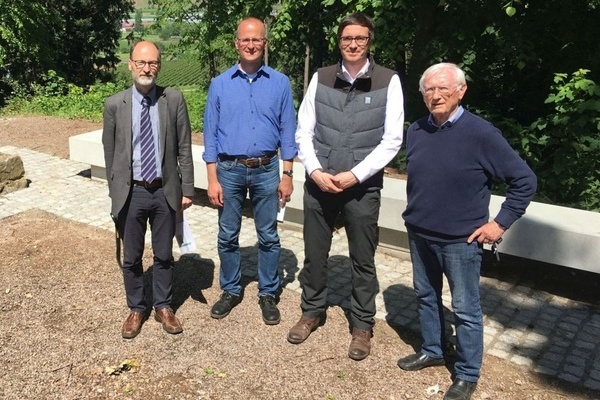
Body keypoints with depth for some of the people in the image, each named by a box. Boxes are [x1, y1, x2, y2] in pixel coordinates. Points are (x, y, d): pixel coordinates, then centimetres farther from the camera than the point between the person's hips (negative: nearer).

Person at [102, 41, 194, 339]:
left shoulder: (174, 100, -3)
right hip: (131, 192, 0)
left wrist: (186, 189, -2)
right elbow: (110, 153, 3)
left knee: (164, 255, 13)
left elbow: (184, 148, -1)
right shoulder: (114, 105, -3)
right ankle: (136, 309, 32)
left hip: (165, 191, 0)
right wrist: (115, 193, 5)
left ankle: (163, 307, 33)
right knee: (131, 257, 13)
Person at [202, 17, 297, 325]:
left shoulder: (280, 83, 0)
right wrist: (212, 179, -5)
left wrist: (287, 175, -3)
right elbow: (210, 134, 1)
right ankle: (230, 291, 28)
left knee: (268, 237, 8)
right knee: (227, 236, 10)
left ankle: (268, 294, 23)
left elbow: (287, 131, 2)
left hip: (266, 170, 0)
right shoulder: (219, 84, 0)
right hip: (230, 170, 1)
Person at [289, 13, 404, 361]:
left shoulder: (388, 81, -4)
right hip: (319, 183, 2)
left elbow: (392, 140, -7)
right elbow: (304, 132, 4)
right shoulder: (321, 78, 3)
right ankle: (312, 311, 35)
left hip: (363, 186, -2)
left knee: (363, 260, 9)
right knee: (315, 254, 14)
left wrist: (355, 175, -14)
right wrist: (315, 171, -11)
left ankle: (363, 325, 27)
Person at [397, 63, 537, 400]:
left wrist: (501, 223, -11)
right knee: (426, 297, 19)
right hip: (420, 235, 6)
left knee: (466, 309, 6)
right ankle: (432, 351, 40)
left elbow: (525, 180, -10)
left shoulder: (481, 134, -16)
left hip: (461, 240, -5)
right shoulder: (416, 131, 1)